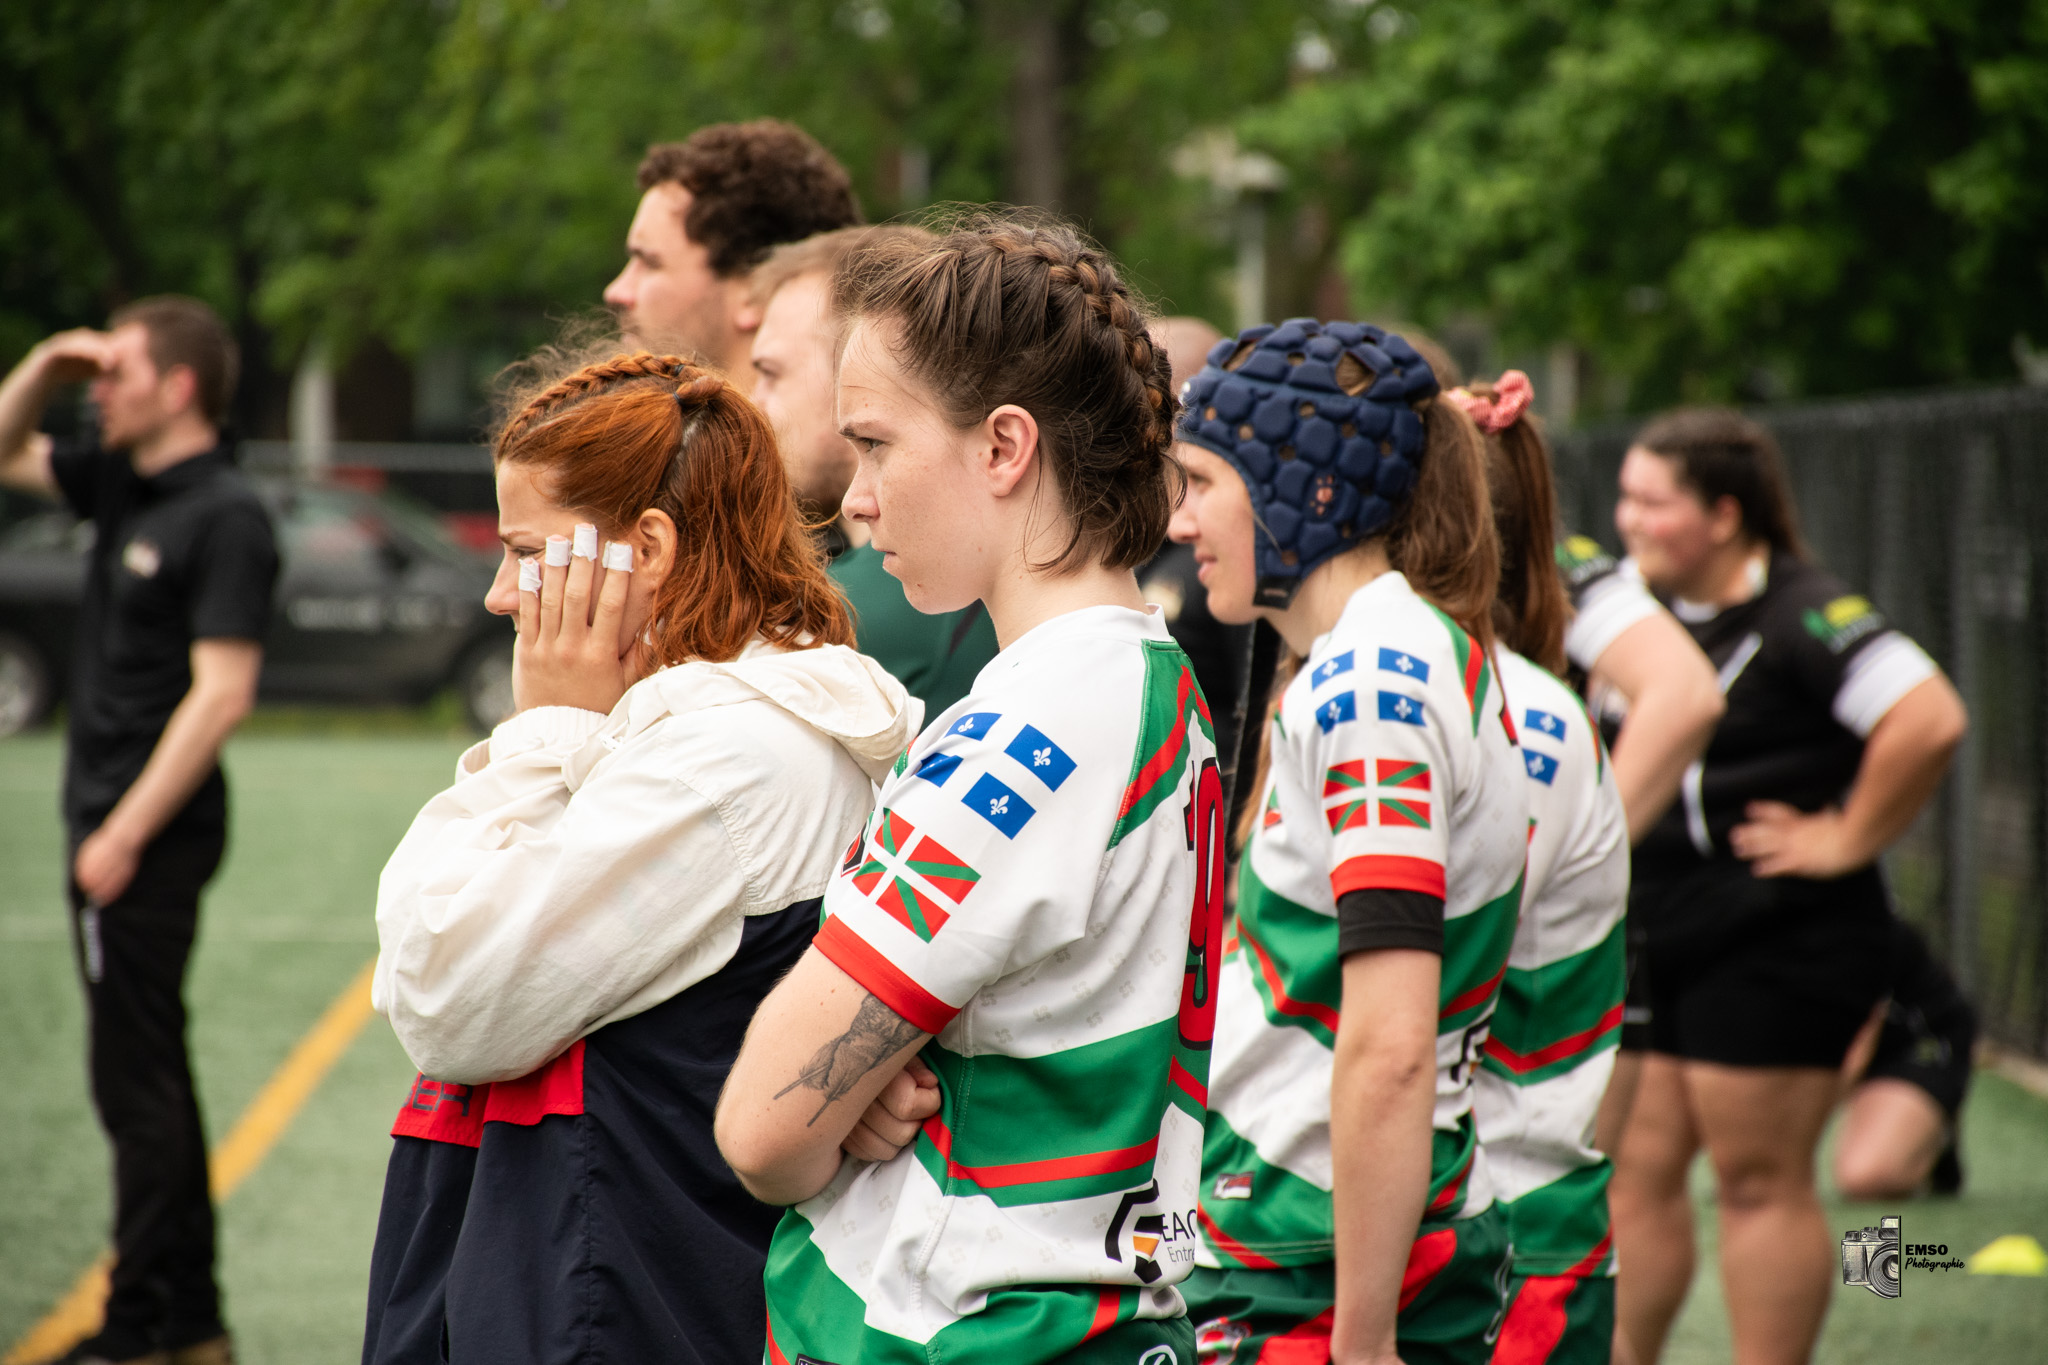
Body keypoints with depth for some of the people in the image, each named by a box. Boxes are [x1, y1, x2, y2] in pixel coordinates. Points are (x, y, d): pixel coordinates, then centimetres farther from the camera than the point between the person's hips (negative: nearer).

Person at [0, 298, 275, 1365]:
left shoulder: (225, 517, -15)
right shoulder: (125, 483, 11)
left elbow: (221, 694, -21)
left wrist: (123, 834, -21)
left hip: (151, 834, -10)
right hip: (112, 820, 10)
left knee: (137, 1082, -6)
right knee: (145, 1078, 14)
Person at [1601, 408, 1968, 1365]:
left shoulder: (1804, 617, -16)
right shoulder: (1639, 604, 6)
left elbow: (1928, 720, -26)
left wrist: (1847, 840, -20)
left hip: (1773, 944, -7)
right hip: (1651, 933, 8)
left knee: (1759, 1181, 0)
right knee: (1634, 1173, 10)